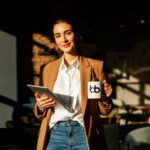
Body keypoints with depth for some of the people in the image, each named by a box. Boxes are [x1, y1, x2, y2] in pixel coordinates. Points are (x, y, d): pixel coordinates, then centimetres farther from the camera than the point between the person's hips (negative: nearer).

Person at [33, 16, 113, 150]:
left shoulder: (95, 66, 7)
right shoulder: (49, 68, 14)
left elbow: (103, 110, 9)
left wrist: (105, 99, -12)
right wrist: (40, 106, -4)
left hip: (83, 134, -2)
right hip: (55, 134, 2)